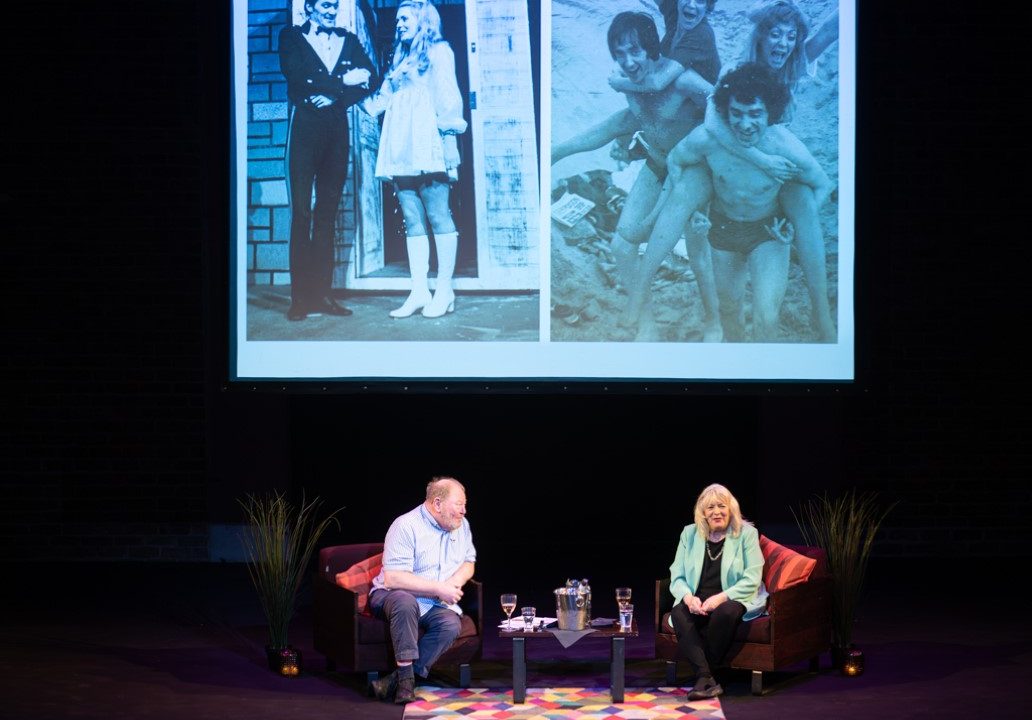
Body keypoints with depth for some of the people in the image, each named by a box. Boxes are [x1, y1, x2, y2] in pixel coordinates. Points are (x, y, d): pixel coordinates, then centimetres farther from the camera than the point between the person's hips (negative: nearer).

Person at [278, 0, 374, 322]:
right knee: (301, 211, -7)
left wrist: (333, 97, -11)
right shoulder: (291, 37, 7)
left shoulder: (348, 40, 16)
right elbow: (297, 78, -10)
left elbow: (368, 82, 4)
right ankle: (300, 297, -7)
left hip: (336, 129, 4)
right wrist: (343, 81, -9)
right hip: (305, 127, -3)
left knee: (327, 212, 3)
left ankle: (321, 293, 4)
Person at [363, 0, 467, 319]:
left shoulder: (438, 52, 6)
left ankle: (444, 291, -10)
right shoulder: (400, 60, 25)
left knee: (437, 215, -9)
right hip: (401, 149, 7)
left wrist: (448, 138, -12)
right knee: (412, 219, 1)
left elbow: (448, 98, -3)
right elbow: (381, 99, 21)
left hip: (427, 146, -6)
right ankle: (419, 292, -2)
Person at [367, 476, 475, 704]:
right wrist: (438, 589, -24)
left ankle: (399, 679, -26)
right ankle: (406, 676, -35)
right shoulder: (406, 526, -18)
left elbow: (468, 563, 20)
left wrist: (457, 579, -5)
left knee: (450, 625, -29)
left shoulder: (461, 525, 5)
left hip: (436, 604, 5)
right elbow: (392, 578, -25)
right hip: (391, 594, -5)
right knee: (405, 601, -41)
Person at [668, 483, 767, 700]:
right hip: (697, 602, 3)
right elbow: (677, 576, 7)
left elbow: (752, 579, -8)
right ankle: (707, 679, -38)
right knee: (678, 613, -30)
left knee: (725, 612, -37)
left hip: (734, 600, -3)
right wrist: (688, 597, -16)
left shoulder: (747, 533, -1)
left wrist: (721, 597, -22)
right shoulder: (690, 533, 8)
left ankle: (703, 676, -22)